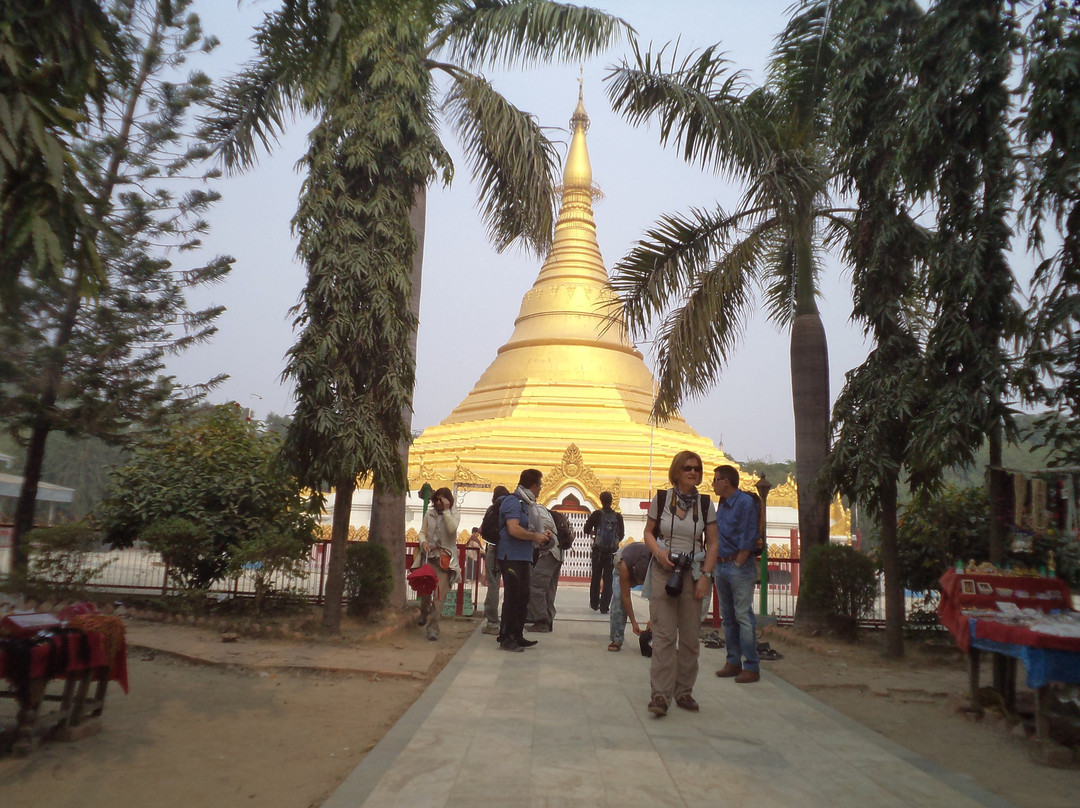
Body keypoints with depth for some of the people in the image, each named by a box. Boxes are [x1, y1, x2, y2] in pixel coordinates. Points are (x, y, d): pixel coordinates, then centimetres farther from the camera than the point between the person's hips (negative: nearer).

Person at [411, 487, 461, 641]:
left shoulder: (454, 514, 3)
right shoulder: (429, 514, 10)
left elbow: (452, 529, -16)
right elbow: (422, 532, 12)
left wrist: (446, 510, -16)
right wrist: (423, 542, -8)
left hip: (444, 558, -3)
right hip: (428, 555, 3)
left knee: (439, 594, -9)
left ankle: (433, 627, -3)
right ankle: (424, 613, 39)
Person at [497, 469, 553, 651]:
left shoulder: (525, 503, 16)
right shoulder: (513, 502, -13)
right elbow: (514, 529, -25)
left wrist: (542, 535, 8)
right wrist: (535, 536, -14)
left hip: (522, 558, 10)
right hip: (511, 557, -10)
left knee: (522, 598, 14)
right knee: (512, 597, -6)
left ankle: (517, 636, 23)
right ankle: (505, 638, 2)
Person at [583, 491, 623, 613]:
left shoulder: (596, 514, -6)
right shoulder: (618, 516, -3)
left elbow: (587, 529, -4)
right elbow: (621, 535, 1)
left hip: (598, 551, 0)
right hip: (612, 552, 0)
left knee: (595, 578, 15)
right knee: (608, 580, 4)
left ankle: (594, 604, 25)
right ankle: (604, 607, 1)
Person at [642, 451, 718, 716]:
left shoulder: (705, 504, 2)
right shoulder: (661, 499, 0)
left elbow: (712, 544, 5)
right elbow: (648, 532, 8)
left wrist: (706, 575, -4)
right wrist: (658, 551, -11)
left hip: (694, 573, 2)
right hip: (663, 571, -2)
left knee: (690, 635, 6)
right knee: (664, 634, -5)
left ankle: (684, 691, 19)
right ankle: (660, 694, -1)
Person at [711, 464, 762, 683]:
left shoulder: (745, 502, -12)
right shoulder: (722, 504, 13)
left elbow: (748, 539, -15)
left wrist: (737, 564, -14)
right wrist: (718, 563, 11)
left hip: (739, 566, -9)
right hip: (721, 566, 9)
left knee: (744, 616, -5)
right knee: (727, 617, 12)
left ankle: (751, 667, 2)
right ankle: (733, 662, 21)